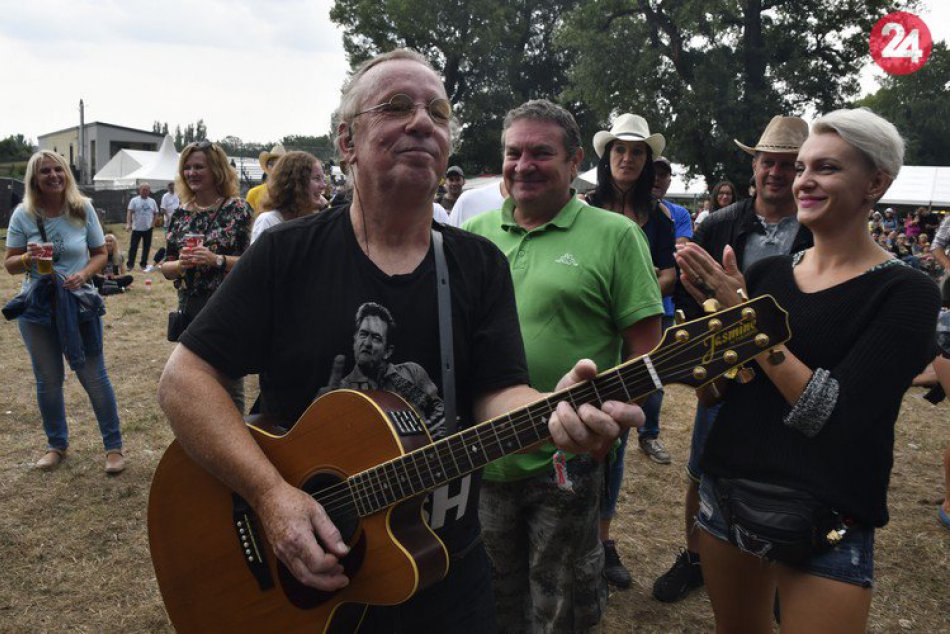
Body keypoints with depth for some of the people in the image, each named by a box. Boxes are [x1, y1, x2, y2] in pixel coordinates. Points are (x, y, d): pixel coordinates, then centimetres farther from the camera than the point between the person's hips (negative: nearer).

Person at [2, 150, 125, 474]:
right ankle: (56, 444, 30)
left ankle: (114, 445, 15)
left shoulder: (83, 209, -5)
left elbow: (100, 253, 3)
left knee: (94, 376, 3)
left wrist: (84, 274, -17)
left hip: (79, 302, -1)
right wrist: (28, 258, -21)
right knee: (48, 380, 12)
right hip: (37, 306, 1)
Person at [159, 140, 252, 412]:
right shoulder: (181, 214, 9)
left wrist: (216, 260, -23)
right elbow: (166, 267, 11)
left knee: (230, 387, 4)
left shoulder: (237, 209, -5)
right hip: (189, 310, 5)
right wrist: (181, 264, -10)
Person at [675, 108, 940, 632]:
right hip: (726, 491, 5)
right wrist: (710, 305, -13)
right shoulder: (767, 272, 3)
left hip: (824, 524, -5)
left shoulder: (904, 293, -11)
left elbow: (831, 416, -22)